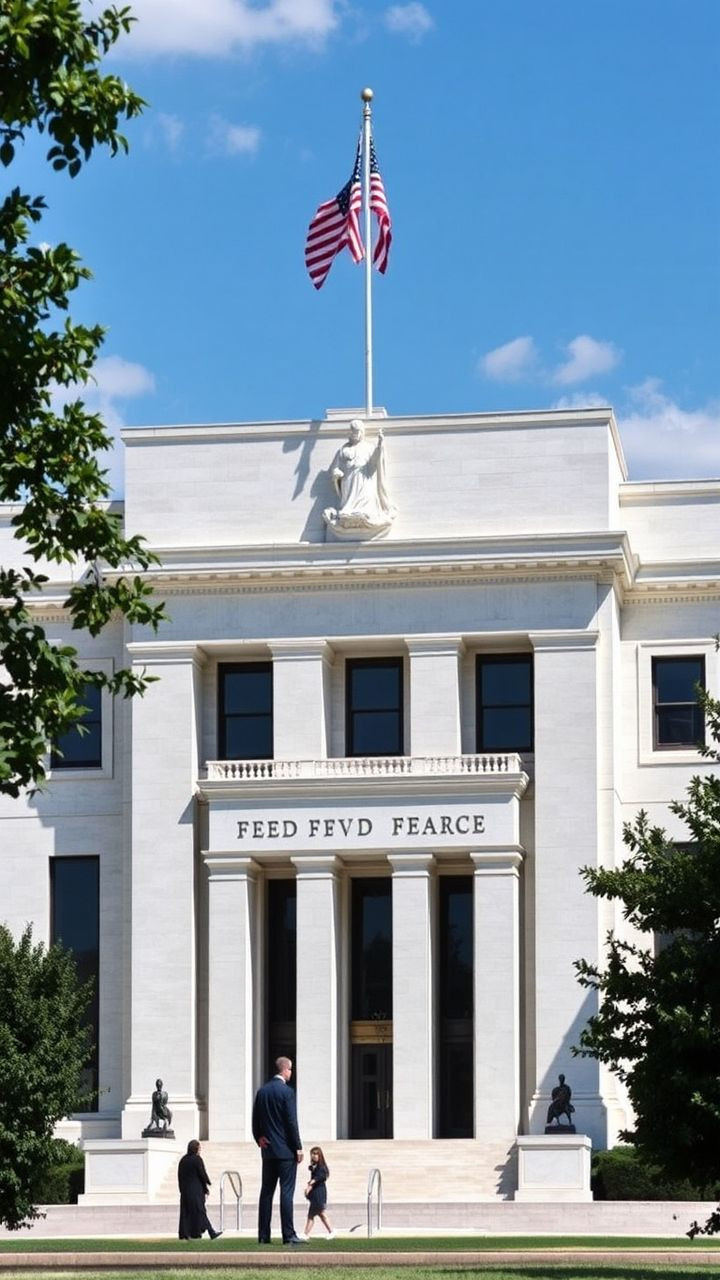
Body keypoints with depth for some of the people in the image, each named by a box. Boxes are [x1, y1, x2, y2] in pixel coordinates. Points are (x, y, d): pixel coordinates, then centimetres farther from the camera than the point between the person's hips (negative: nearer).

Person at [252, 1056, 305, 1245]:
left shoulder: (262, 1091, 9)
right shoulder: (286, 1091, -11)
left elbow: (255, 1121, 11)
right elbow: (292, 1122, -13)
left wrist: (259, 1138, 13)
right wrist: (298, 1148, -8)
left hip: (267, 1150, 6)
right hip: (285, 1150, -6)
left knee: (266, 1192, 8)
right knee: (287, 1192, -6)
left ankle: (263, 1235, 7)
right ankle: (288, 1235, -9)